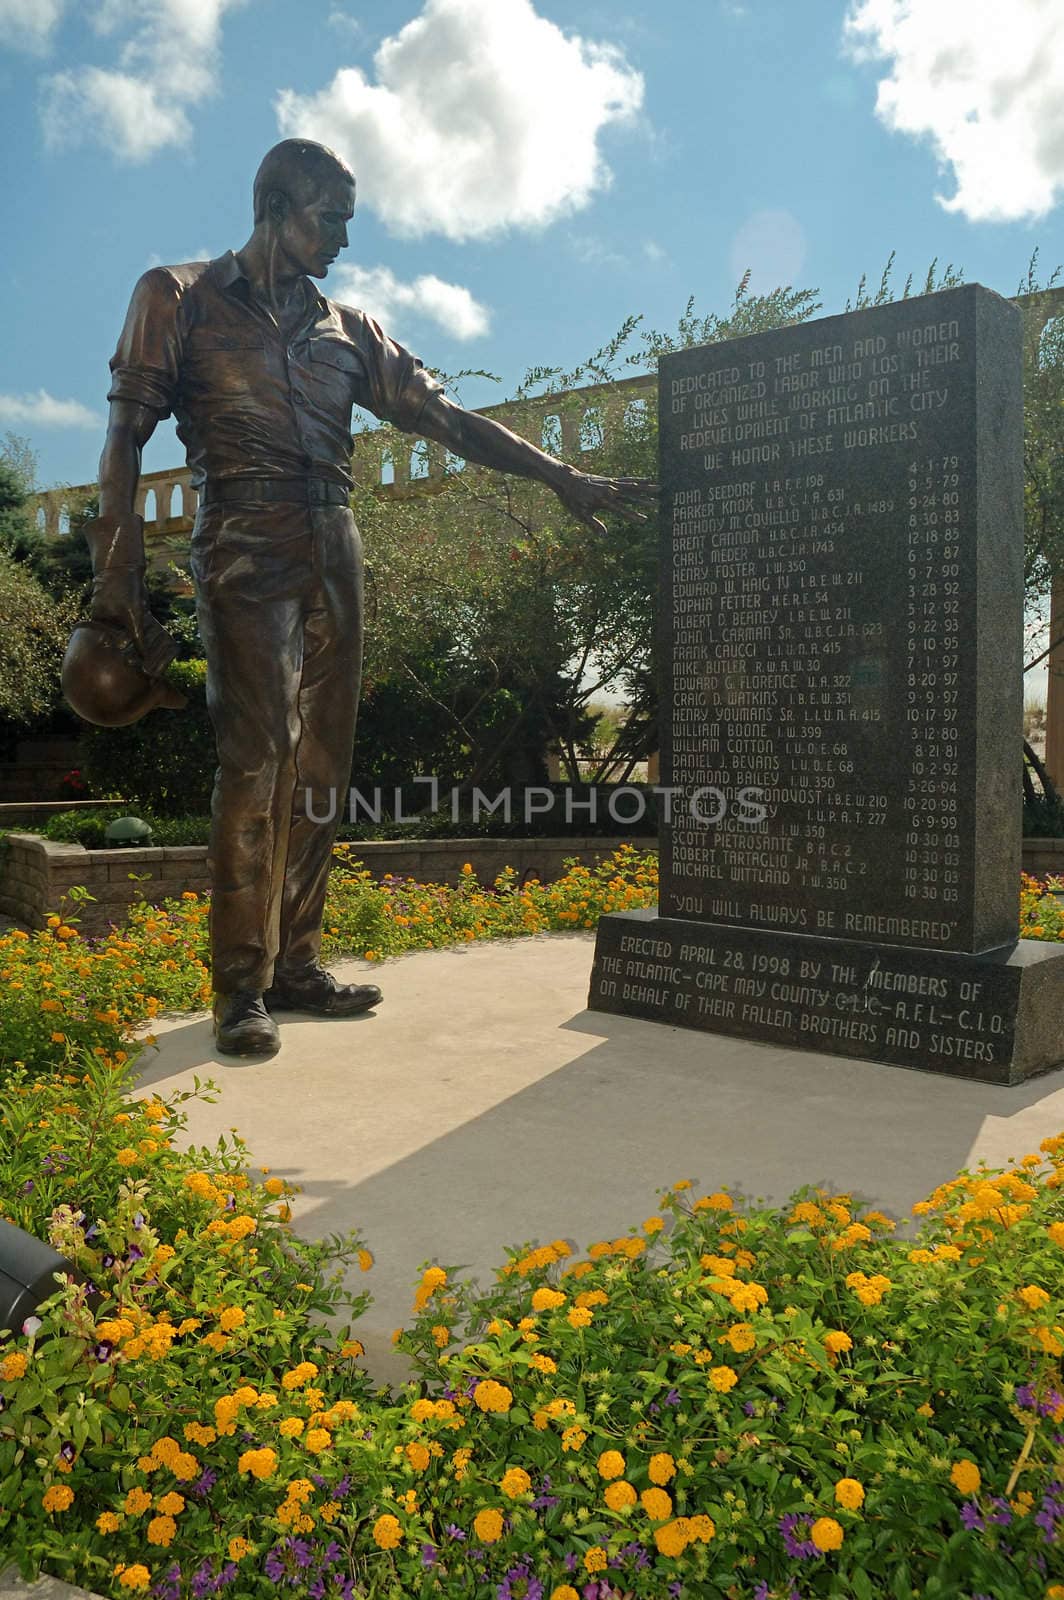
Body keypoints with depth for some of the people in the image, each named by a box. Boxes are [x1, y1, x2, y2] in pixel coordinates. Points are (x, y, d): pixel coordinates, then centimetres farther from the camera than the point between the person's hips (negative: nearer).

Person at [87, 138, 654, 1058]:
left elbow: (445, 417, 17)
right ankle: (241, 988, -10)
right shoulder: (179, 297, 9)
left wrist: (561, 477, 10)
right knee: (258, 756, -16)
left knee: (319, 767, 1)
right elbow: (127, 436, 1)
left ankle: (294, 966, 8)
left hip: (336, 558, 5)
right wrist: (118, 575, -11)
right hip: (247, 554, -5)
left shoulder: (347, 330, 21)